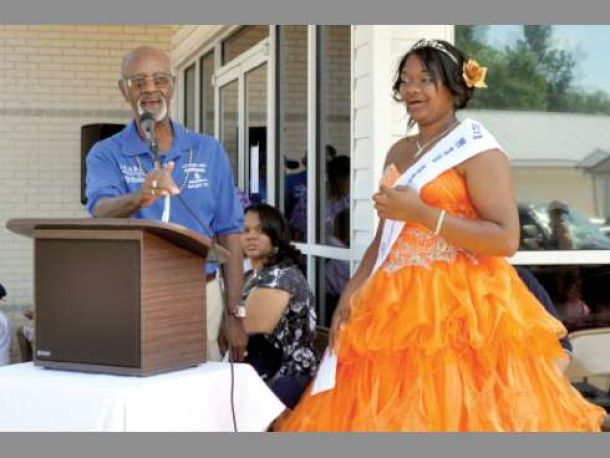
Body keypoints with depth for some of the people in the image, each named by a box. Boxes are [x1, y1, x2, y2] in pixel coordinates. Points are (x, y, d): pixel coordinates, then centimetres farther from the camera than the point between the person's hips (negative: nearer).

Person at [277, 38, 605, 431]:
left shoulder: (477, 150, -6)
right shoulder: (399, 153, 16)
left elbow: (506, 239, -16)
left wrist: (420, 212, -17)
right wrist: (351, 293, 7)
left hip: (458, 308, -7)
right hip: (398, 307, 7)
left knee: (451, 413, -7)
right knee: (390, 416, 6)